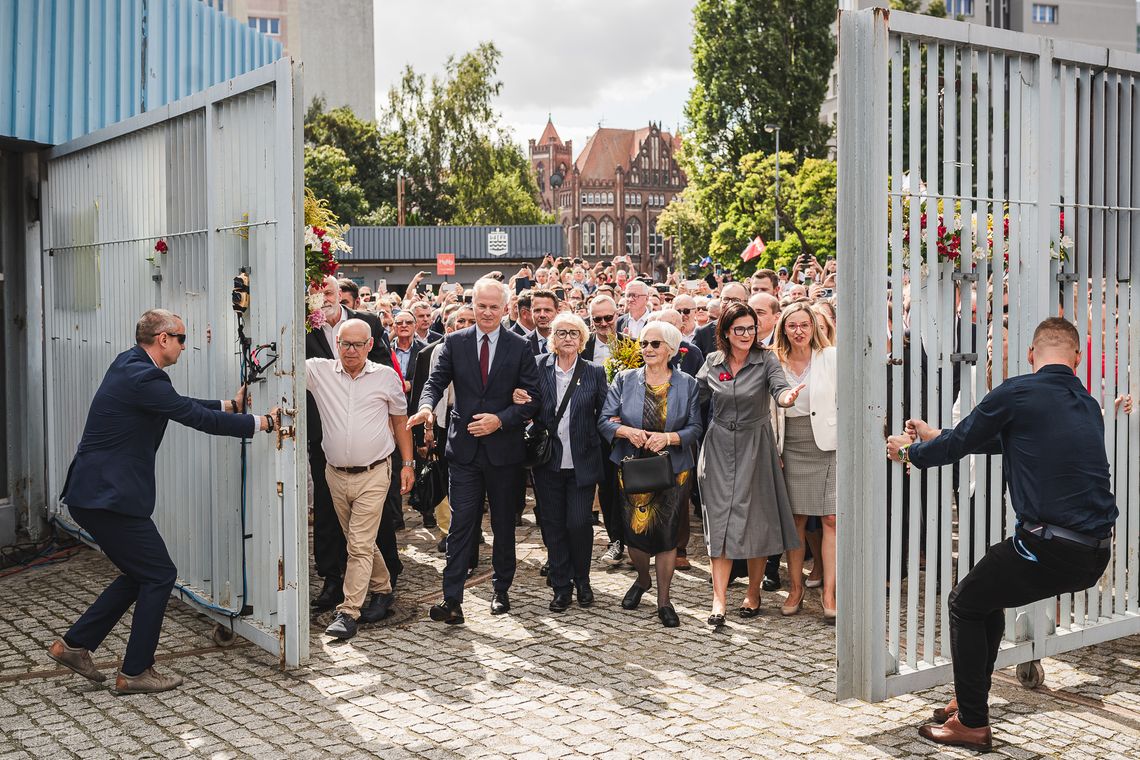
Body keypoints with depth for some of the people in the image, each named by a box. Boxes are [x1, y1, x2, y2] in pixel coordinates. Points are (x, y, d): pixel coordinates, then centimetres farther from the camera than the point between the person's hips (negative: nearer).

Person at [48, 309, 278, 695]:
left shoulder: (128, 364, 12)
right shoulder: (143, 378, -19)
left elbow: (181, 405, 23)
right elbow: (199, 418, -16)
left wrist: (230, 405, 23)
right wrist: (262, 422, -7)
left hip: (92, 494, 10)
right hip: (110, 496, -10)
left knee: (139, 574, 18)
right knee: (160, 575, 0)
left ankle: (73, 644, 24)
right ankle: (135, 672, 8)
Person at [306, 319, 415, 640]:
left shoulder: (386, 377, -1)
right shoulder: (318, 371, 0)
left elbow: (400, 421, 8)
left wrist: (407, 463, 8)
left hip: (373, 474, -3)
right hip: (336, 474, 3)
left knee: (360, 544, -7)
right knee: (360, 541, 16)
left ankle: (348, 611, -4)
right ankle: (383, 590, 35)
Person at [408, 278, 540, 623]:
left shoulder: (519, 347, -1)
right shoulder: (454, 342, 4)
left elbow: (533, 398, -3)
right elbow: (436, 381, -2)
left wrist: (500, 420, -16)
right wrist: (426, 406, -24)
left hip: (503, 449, 0)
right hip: (464, 448, 0)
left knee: (504, 524, 12)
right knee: (461, 524, -4)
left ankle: (501, 590, 27)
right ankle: (452, 599, -5)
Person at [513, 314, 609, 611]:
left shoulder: (594, 372, 2)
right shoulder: (539, 368, 3)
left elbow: (605, 414, 5)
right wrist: (519, 399, -13)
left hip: (582, 462, -1)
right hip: (548, 462, 1)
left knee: (578, 523, -5)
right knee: (553, 526, 7)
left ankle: (582, 581, 19)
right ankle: (561, 587, 20)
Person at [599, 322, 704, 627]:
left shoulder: (686, 384, 1)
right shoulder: (625, 379, 1)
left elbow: (695, 427, -3)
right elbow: (605, 420, -3)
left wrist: (668, 437, -20)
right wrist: (628, 432, -22)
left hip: (673, 472, -1)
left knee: (666, 533, 2)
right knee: (634, 531, 5)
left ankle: (663, 600, 16)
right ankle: (642, 579, 36)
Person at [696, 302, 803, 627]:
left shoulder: (765, 360, -6)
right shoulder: (712, 362, 4)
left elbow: (779, 389, -22)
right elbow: (696, 398, 12)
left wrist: (787, 396, -44)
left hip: (754, 445, -2)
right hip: (719, 448, 2)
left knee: (755, 519, 4)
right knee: (720, 521, -2)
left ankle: (753, 593, 20)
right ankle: (719, 600, -3)